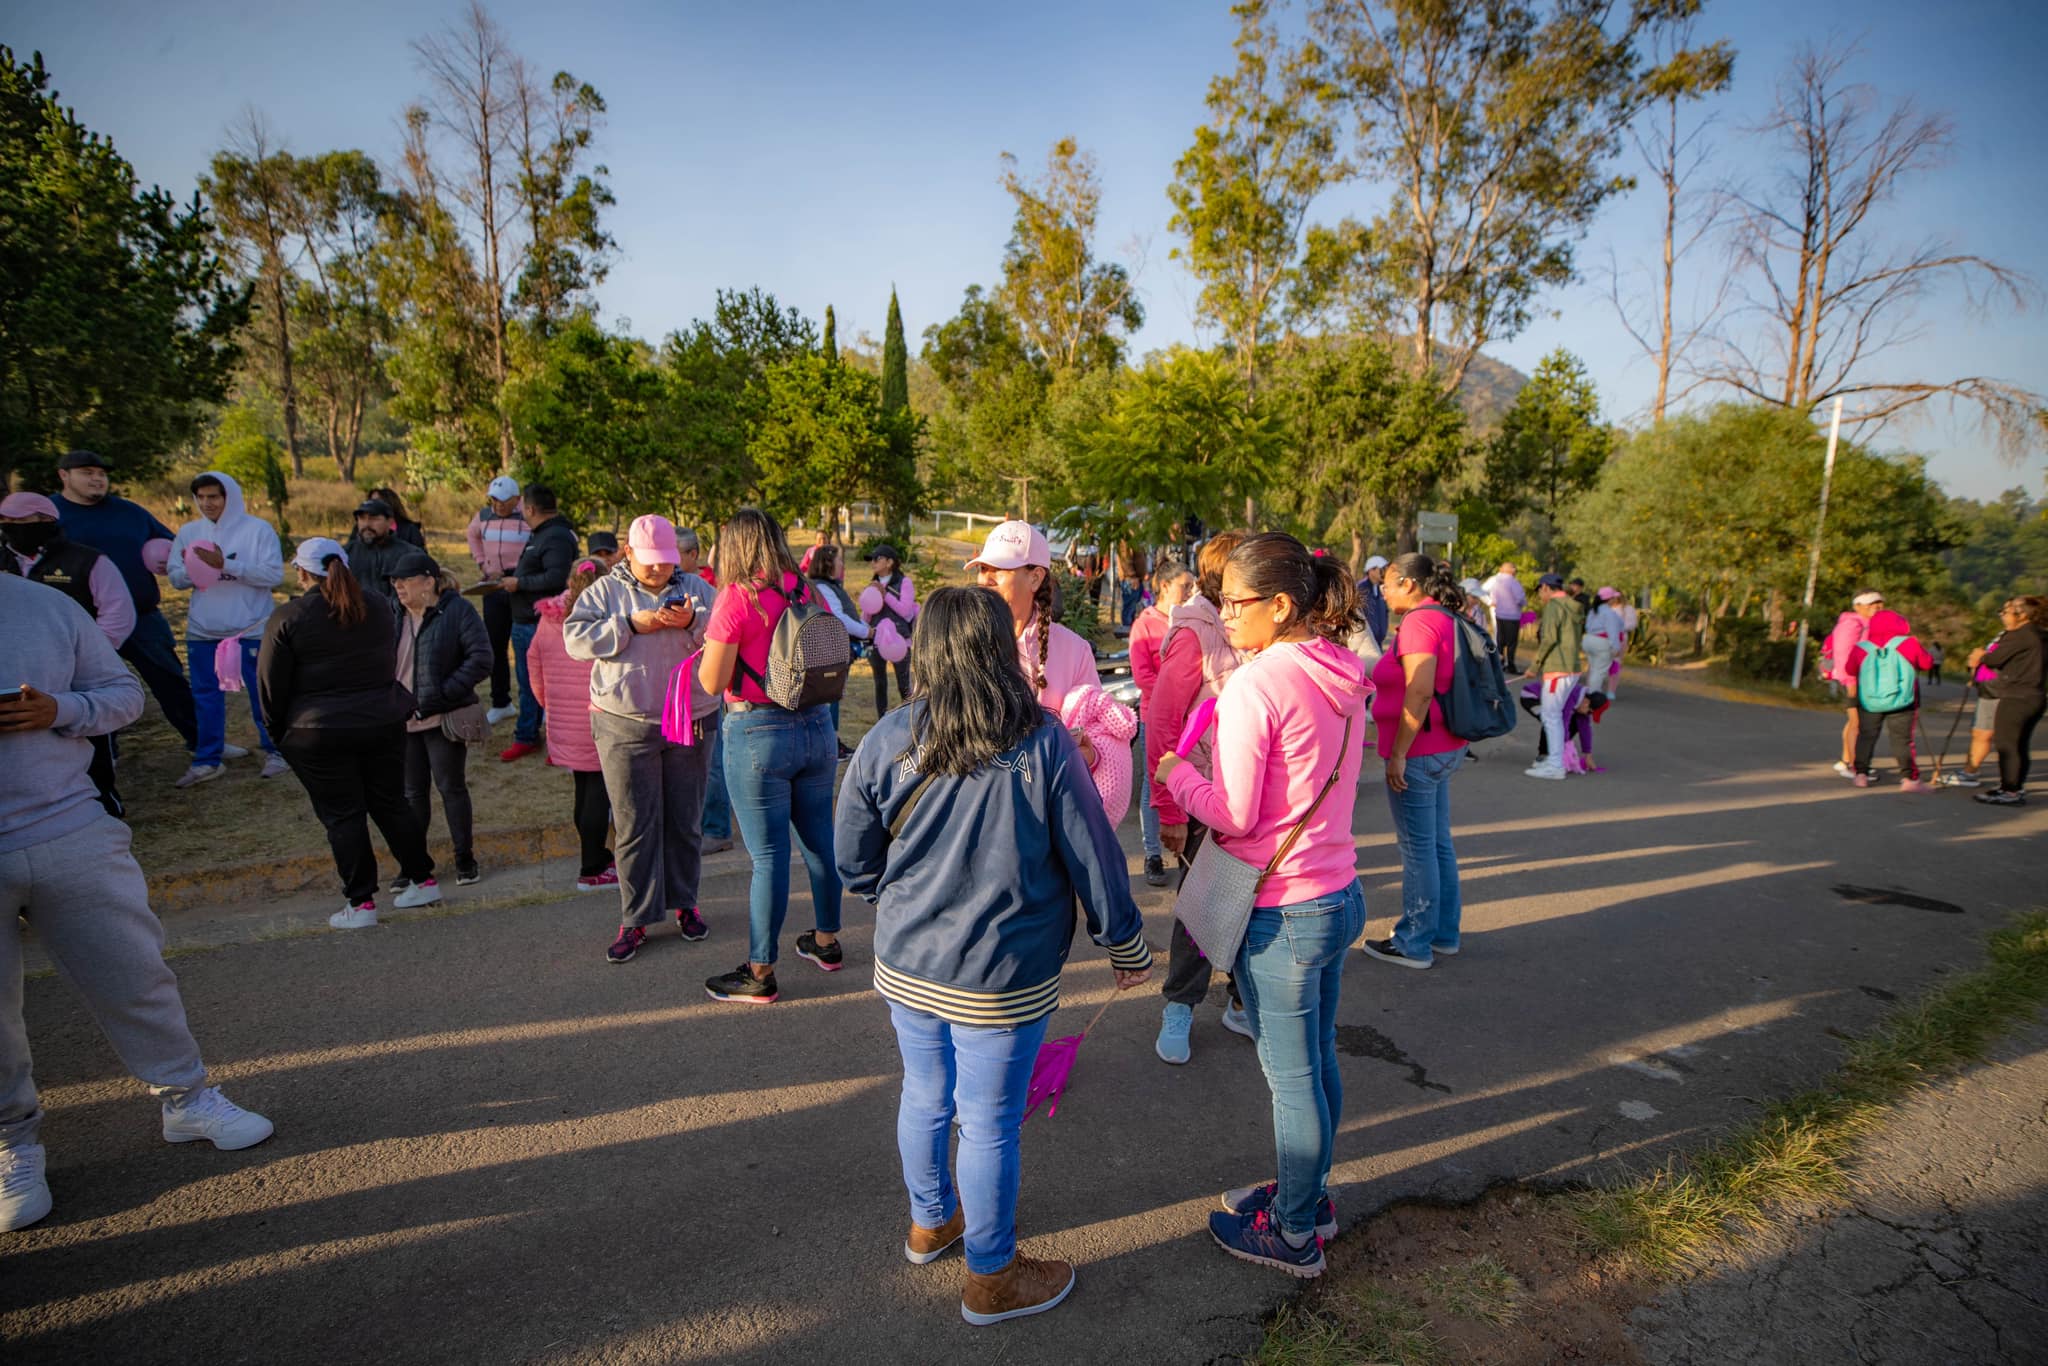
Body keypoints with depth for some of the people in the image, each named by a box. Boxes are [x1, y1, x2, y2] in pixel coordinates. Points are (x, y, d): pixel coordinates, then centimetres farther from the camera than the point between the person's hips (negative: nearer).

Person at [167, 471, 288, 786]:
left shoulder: (258, 529, -6)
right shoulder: (188, 532, 7)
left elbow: (274, 574, -15)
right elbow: (175, 578, 7)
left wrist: (226, 564, -21)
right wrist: (190, 569, -15)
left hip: (251, 628, -4)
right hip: (202, 630, 4)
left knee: (262, 694, 4)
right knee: (205, 696, 10)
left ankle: (274, 752, 19)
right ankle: (207, 760, 20)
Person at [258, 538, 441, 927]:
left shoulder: (288, 617, -11)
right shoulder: (380, 606, 2)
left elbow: (271, 684, -5)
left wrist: (279, 728, 8)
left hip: (319, 735, -4)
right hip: (384, 724, 4)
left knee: (343, 816, 5)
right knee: (391, 804, 16)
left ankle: (361, 903, 11)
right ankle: (423, 880, 22)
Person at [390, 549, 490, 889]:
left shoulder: (457, 610, -8)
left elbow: (481, 660, -14)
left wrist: (442, 695, -19)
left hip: (443, 719, -4)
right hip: (403, 720, 5)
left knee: (451, 787, 4)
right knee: (412, 792, 12)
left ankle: (465, 858, 18)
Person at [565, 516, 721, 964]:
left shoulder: (696, 588, 6)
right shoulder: (606, 590, 3)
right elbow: (575, 638, -9)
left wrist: (694, 622, -22)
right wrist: (631, 624, -17)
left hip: (691, 722, 1)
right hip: (626, 727, -1)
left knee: (686, 821, 11)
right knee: (635, 826, 2)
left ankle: (684, 902, 28)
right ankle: (636, 919, 11)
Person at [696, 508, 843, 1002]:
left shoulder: (737, 597, -12)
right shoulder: (807, 591, 3)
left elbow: (712, 681, -11)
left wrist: (709, 645, 8)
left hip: (759, 733, -6)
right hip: (817, 725, 6)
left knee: (769, 855, 1)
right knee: (819, 838, 18)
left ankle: (760, 973, 13)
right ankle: (827, 941, 35)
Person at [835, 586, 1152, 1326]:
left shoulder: (886, 741, -9)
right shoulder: (1044, 744, -18)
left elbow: (852, 859, 0)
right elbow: (1093, 856, -11)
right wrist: (1125, 943, 5)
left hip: (906, 966, 4)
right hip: (1002, 978, -4)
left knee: (925, 1098, 24)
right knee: (990, 1124, 12)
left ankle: (930, 1221, 49)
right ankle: (991, 1278, 33)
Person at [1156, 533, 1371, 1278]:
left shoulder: (1257, 683, -21)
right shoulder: (1342, 677, 4)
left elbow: (1233, 814, -19)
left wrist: (1177, 774, -3)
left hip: (1283, 913, -8)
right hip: (1339, 894, 8)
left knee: (1292, 1076, 9)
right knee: (1316, 1061, 23)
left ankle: (1294, 1235, 29)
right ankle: (1308, 1195, 42)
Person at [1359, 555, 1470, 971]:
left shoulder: (1419, 622, -16)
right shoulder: (1445, 620, 14)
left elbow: (1419, 692, -24)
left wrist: (1398, 754, -20)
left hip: (1418, 751, -10)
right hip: (1445, 748, 10)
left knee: (1418, 848, 0)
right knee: (1439, 843, 17)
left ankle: (1415, 944, 10)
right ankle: (1444, 933, 29)